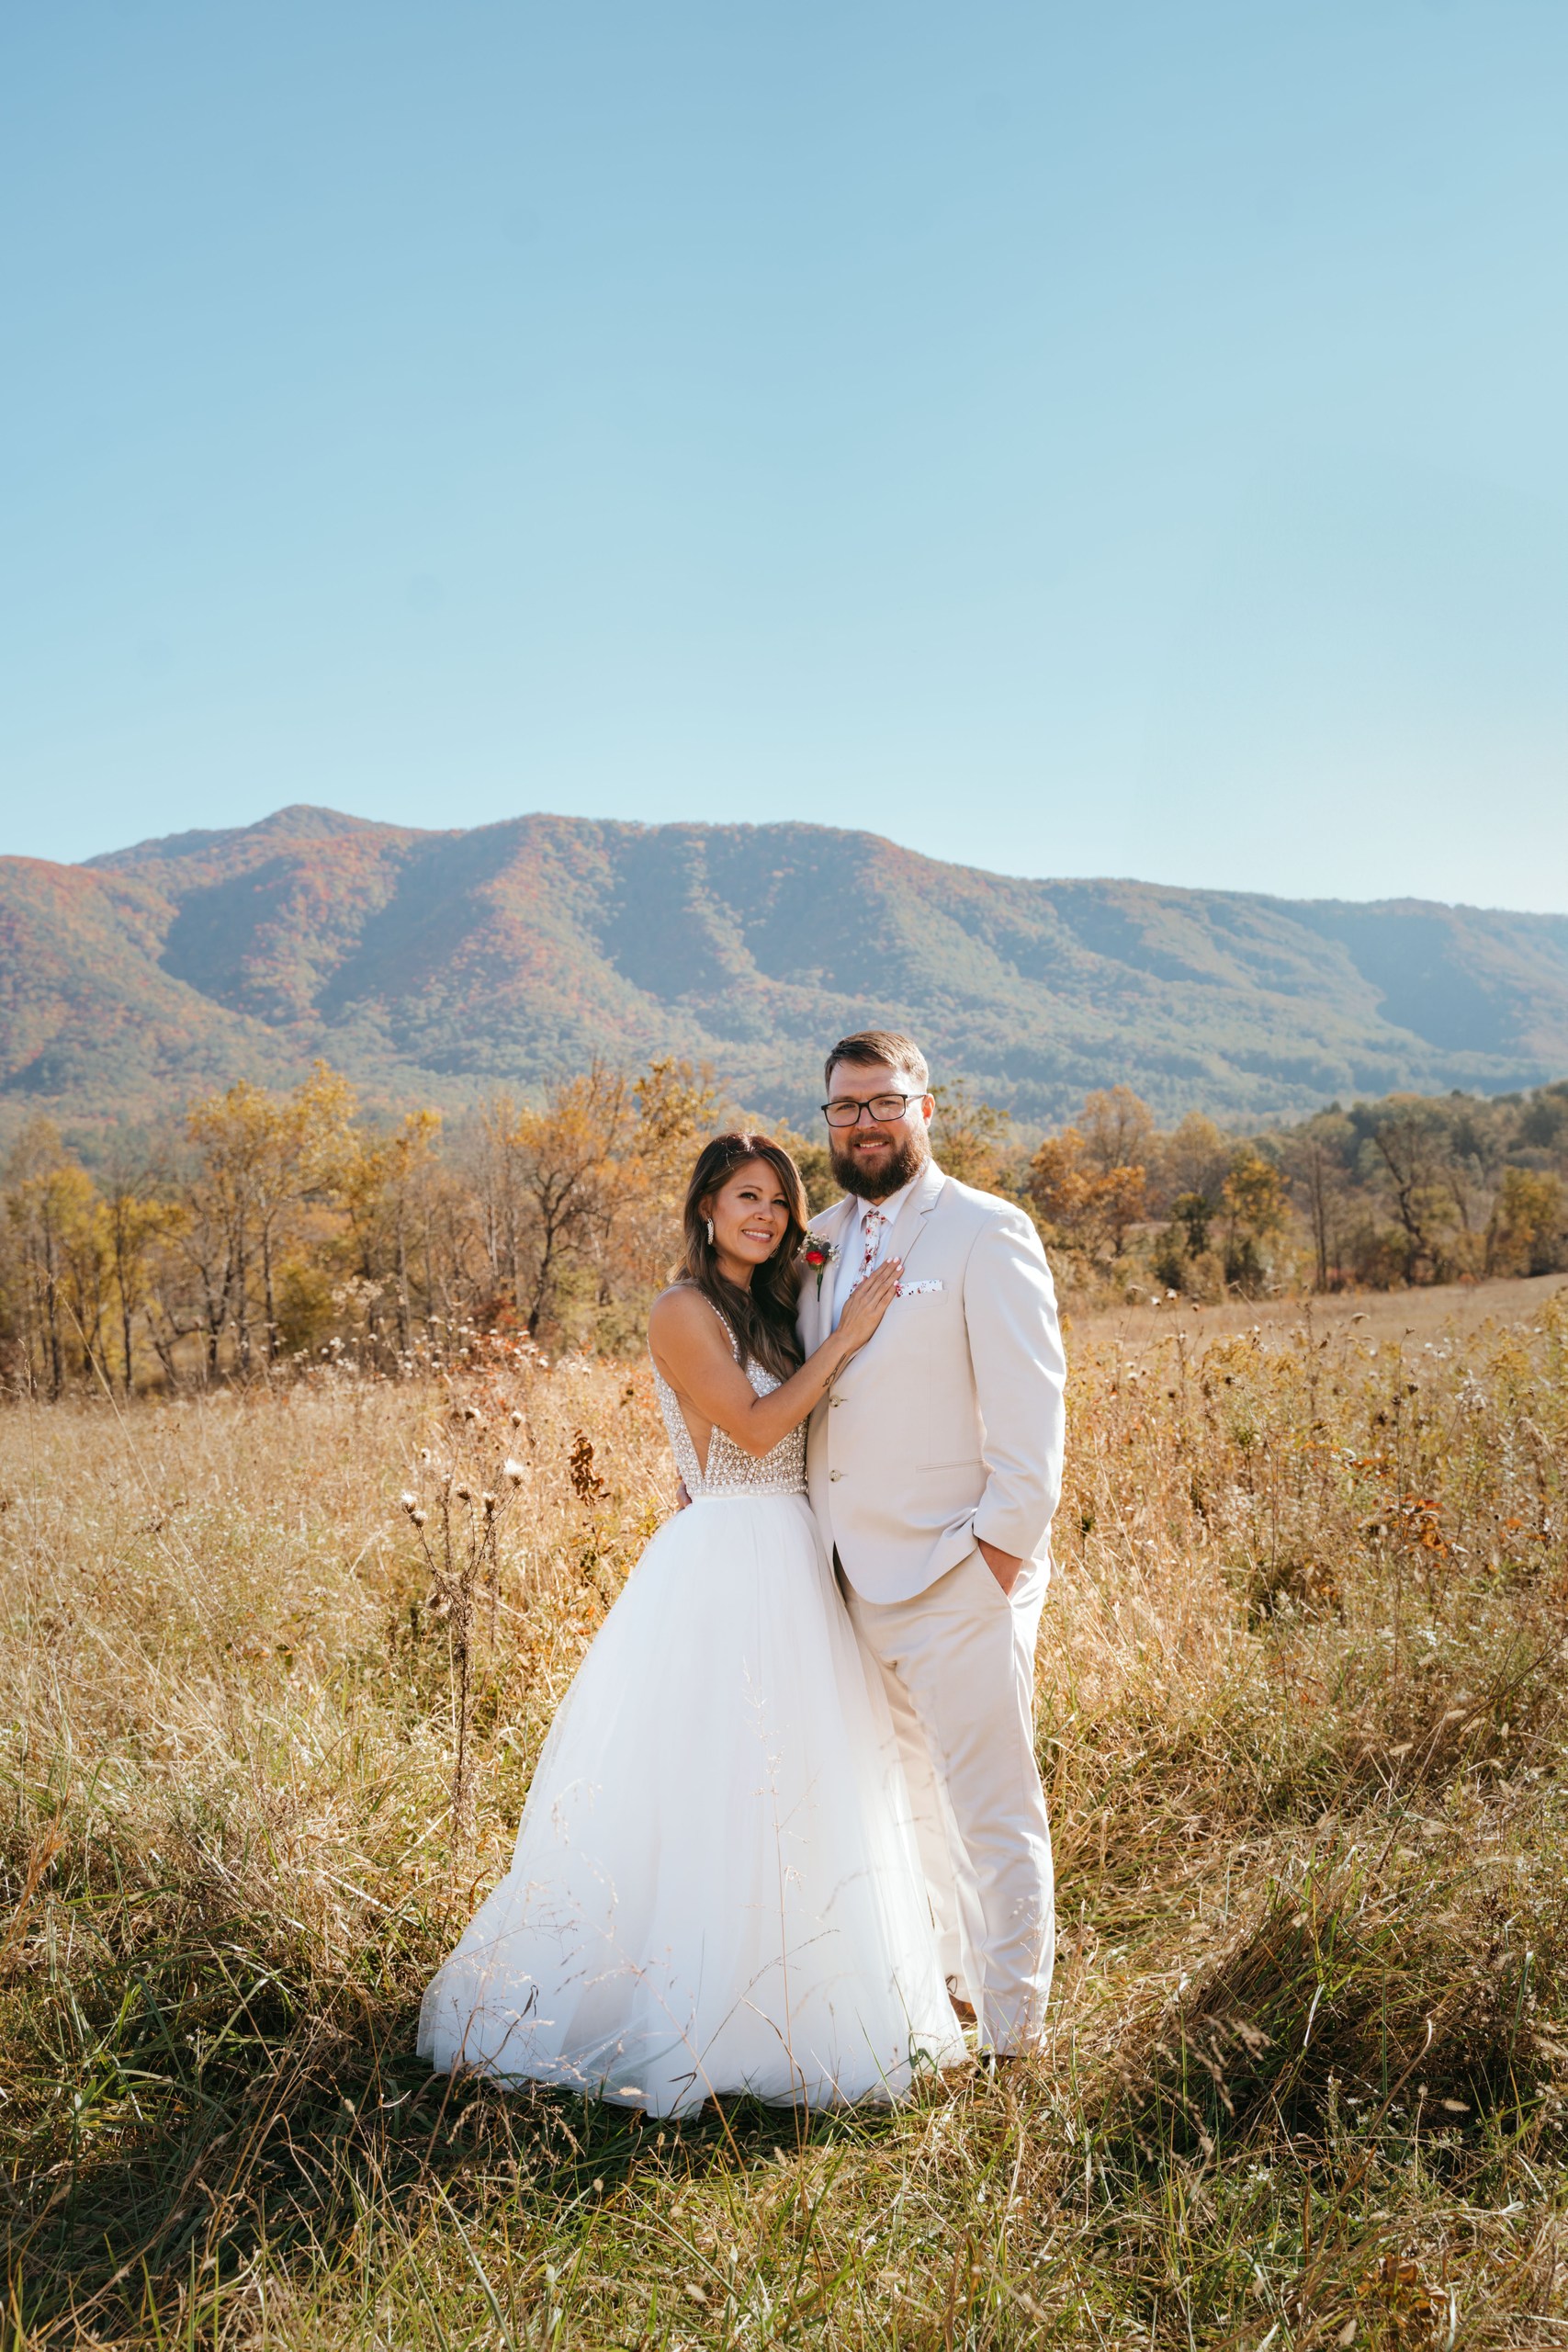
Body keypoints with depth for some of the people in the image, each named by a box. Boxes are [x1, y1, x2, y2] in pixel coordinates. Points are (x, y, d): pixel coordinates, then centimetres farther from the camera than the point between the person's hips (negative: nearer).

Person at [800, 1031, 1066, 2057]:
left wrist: (1003, 1547, -17)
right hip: (860, 1579, 7)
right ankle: (958, 1973, 39)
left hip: (960, 1580, -7)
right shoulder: (824, 1239, 12)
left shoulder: (987, 1233, -9)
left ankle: (1013, 2039, 12)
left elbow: (1029, 1405, -13)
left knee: (993, 1812, 1)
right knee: (916, 1802, 21)